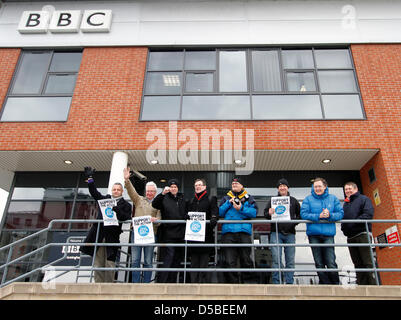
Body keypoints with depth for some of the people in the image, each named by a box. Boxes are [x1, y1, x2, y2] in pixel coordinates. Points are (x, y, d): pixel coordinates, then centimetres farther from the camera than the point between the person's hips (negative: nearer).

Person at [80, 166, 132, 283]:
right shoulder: (104, 199, 17)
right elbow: (94, 192, 13)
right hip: (98, 235, 3)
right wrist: (90, 178, 6)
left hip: (112, 237, -3)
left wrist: (117, 211, -24)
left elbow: (126, 217, -7)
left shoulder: (126, 205, 6)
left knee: (110, 264, -2)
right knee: (98, 264, 5)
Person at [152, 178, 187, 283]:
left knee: (177, 260, 9)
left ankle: (172, 281, 19)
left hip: (180, 234, 5)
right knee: (168, 258, -10)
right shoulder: (164, 198, 3)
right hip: (168, 234, -5)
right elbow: (154, 204, -15)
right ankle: (161, 281, -4)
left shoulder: (182, 199, 16)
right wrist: (162, 193, -27)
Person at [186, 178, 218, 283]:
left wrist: (213, 219, -25)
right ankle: (194, 281, 10)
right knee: (194, 260, 5)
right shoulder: (191, 201, 22)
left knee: (204, 259, -4)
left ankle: (202, 281, 2)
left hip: (206, 234, -4)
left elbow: (215, 212, -5)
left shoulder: (211, 199, 9)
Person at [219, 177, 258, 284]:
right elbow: (220, 212, 11)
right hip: (228, 232, 1)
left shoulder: (248, 198, 17)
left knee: (246, 260, -1)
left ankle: (247, 282, 11)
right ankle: (233, 282, 5)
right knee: (230, 261, -3)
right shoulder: (226, 198, 23)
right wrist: (229, 203, 1)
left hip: (244, 231, -1)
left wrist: (241, 208, -9)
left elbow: (254, 212, 2)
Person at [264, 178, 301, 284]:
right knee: (276, 259, -7)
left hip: (290, 233, 2)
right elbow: (265, 213, 8)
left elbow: (300, 215, 16)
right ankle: (276, 282, 0)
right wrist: (269, 213, -15)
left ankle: (289, 283, 13)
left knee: (290, 260, 4)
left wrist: (294, 222, -4)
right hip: (276, 232, -2)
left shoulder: (293, 201, 14)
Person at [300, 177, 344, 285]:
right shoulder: (308, 199, 6)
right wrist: (318, 216, -14)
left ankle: (336, 284, 11)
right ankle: (325, 284, 16)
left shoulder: (333, 198, 10)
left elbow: (340, 213, 7)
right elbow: (303, 214, -3)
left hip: (328, 234, 0)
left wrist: (330, 215, -13)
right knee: (319, 264, 5)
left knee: (331, 263, -6)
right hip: (313, 234, 0)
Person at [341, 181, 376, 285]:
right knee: (358, 264, 6)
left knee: (368, 262, -10)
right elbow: (342, 217, 23)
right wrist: (343, 227, 2)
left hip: (362, 234, -7)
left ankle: (373, 284, -9)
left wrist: (353, 223, -17)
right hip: (351, 237, 7)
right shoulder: (345, 204, 25)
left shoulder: (363, 199, 4)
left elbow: (368, 214, -11)